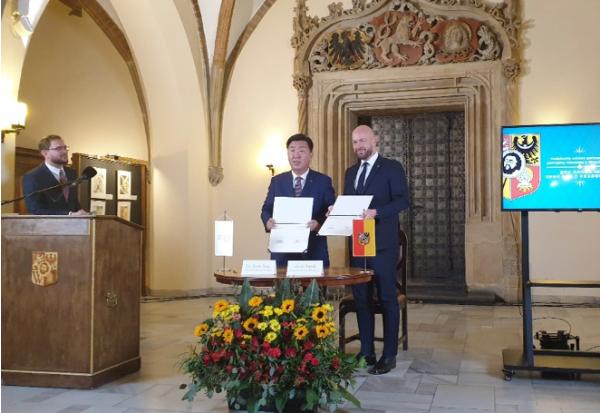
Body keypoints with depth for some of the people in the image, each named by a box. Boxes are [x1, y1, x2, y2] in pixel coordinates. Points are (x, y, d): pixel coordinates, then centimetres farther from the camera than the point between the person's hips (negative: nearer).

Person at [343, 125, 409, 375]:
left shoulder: (392, 168, -2)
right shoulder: (351, 172, 18)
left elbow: (403, 200, -11)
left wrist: (376, 211, -24)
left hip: (382, 244, -6)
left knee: (387, 298, 0)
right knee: (361, 298, 10)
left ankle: (389, 356, 7)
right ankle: (366, 351, 20)